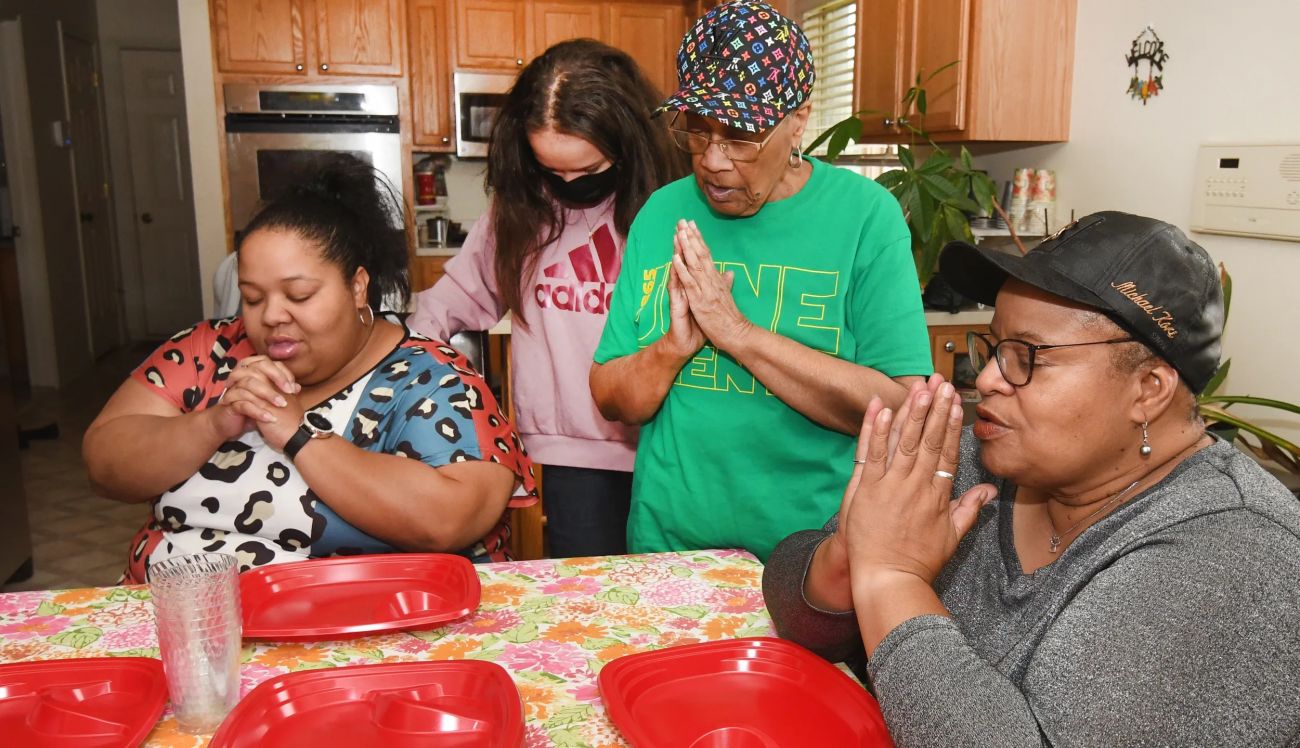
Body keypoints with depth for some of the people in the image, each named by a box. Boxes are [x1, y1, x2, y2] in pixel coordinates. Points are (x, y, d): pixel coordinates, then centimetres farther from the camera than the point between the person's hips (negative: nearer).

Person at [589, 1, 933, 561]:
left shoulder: (865, 215, -11)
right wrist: (674, 346, -21)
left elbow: (903, 408, -19)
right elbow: (610, 400, 0)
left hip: (816, 552, -2)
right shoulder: (661, 214, -3)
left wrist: (739, 332, -25)